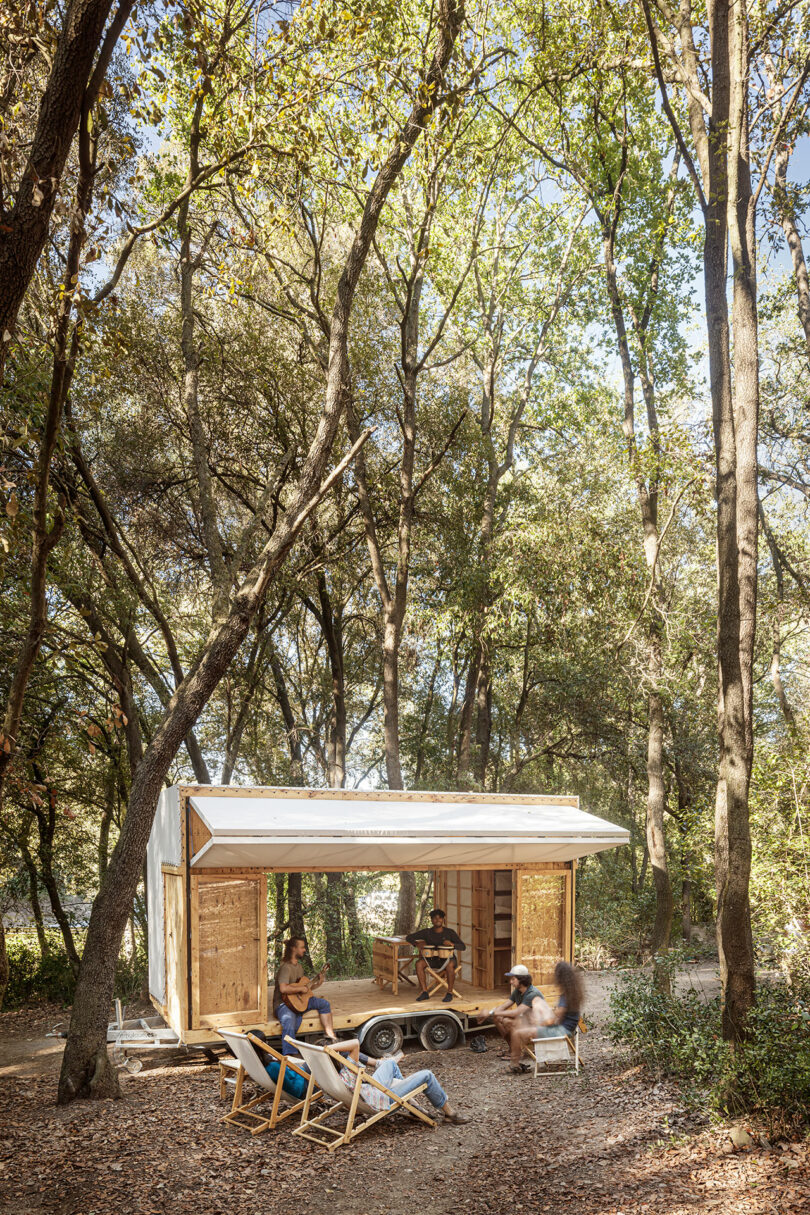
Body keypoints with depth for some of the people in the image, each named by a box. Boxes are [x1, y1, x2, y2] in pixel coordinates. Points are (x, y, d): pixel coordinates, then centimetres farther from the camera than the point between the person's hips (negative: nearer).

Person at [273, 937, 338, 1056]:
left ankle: (330, 1035, 1)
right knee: (289, 1023, -38)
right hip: (283, 1003, -10)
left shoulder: (299, 966, 15)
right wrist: (301, 988, -22)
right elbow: (283, 989, -32)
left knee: (324, 1003, 5)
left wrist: (316, 984, 8)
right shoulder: (286, 967, -17)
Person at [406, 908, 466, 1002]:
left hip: (448, 958, -3)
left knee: (449, 965, -38)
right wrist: (417, 944, -21)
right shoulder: (427, 932, -1)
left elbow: (463, 947, -10)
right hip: (432, 959, 3)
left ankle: (450, 992, -23)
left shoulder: (449, 932, -6)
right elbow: (409, 937, 0)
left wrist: (452, 944, -30)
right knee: (419, 964, -26)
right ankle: (424, 992, -21)